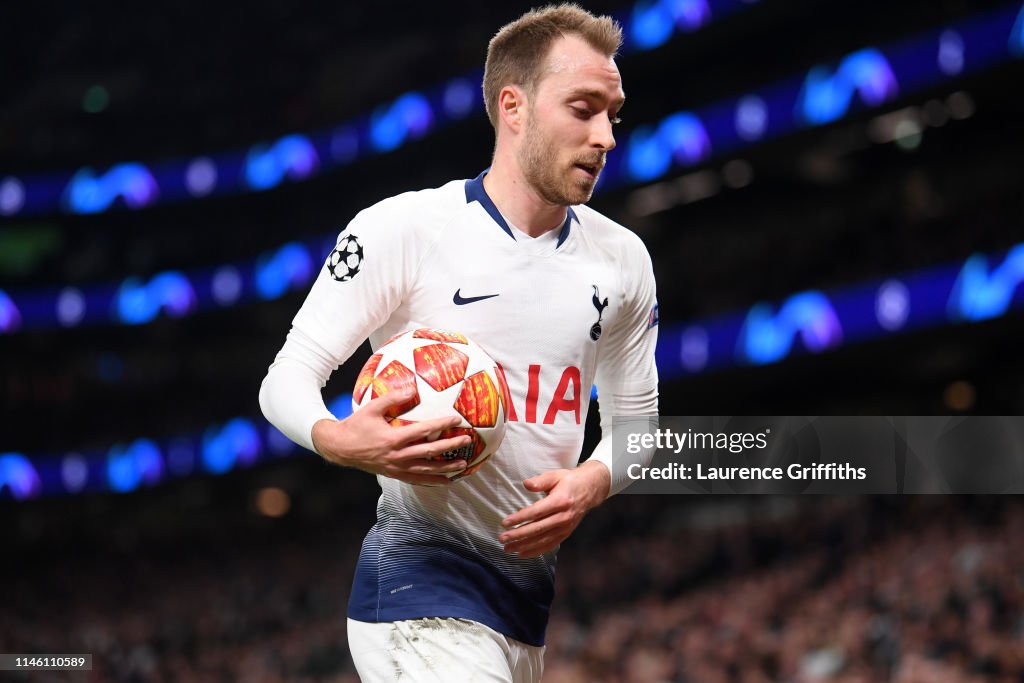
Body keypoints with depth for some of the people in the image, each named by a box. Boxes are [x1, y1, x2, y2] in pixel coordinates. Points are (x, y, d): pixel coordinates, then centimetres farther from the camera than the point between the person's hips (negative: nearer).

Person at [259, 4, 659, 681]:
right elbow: (287, 378, -6)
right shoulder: (401, 228, -7)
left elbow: (637, 418, 19)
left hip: (534, 584, 6)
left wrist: (594, 480, -4)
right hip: (420, 569, -6)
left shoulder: (622, 258, 9)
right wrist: (338, 440, -28)